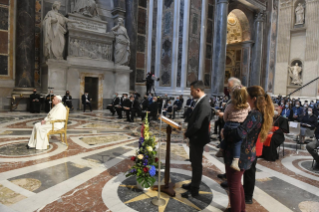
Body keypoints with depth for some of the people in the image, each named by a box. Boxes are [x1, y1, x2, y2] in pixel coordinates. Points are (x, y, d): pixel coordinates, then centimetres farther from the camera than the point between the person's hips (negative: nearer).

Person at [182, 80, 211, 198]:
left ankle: (194, 190, 20)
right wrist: (188, 133, 4)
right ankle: (193, 184, 38)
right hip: (195, 137, 10)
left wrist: (187, 134, -14)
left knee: (197, 164, 4)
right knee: (194, 162, 21)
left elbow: (197, 125, -30)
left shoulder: (204, 104, -25)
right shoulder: (201, 101, 6)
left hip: (198, 138, -10)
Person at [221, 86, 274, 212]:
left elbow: (240, 133, -33)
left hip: (238, 155, -10)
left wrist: (225, 131, -18)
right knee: (237, 184, 25)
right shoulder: (260, 114, 9)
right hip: (246, 154, 10)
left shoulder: (255, 115, -23)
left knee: (233, 186, 5)